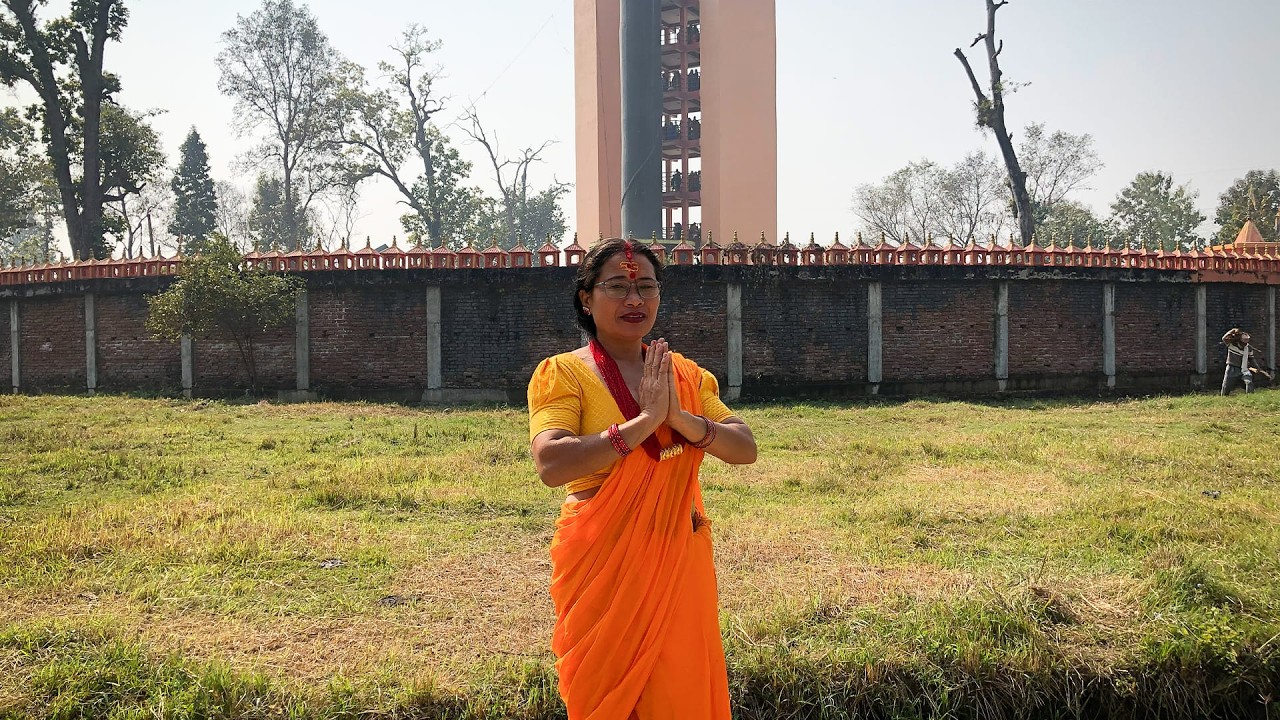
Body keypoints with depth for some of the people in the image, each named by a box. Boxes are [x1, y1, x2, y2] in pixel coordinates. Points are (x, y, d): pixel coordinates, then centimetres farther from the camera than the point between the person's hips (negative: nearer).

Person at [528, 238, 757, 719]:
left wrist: (681, 418, -17)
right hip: (602, 566, -4)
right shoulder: (563, 372, -6)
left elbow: (746, 449, 0)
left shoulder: (685, 373, 8)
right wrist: (645, 421, -23)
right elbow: (551, 465, -22)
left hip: (681, 562, 4)